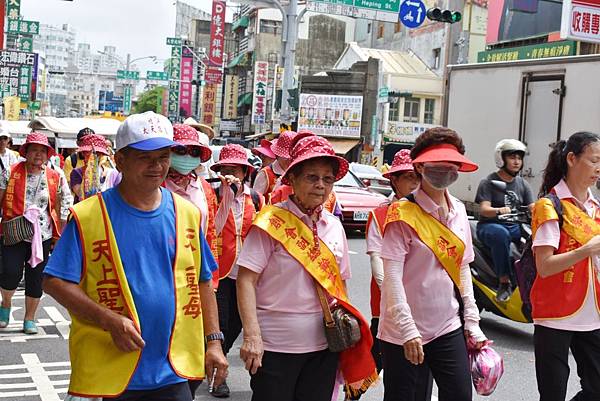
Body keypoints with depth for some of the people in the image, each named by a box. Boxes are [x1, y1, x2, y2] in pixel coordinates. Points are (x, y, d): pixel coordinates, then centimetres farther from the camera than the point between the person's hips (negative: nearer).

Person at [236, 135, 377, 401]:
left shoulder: (334, 227, 8)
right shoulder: (272, 222, -8)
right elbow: (246, 280, -12)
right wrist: (252, 336, -19)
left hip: (324, 347, 5)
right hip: (275, 346, -5)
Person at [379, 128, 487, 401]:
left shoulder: (458, 211, 8)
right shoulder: (403, 214, -11)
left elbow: (463, 268, 14)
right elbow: (392, 276, -17)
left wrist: (472, 321, 9)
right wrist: (408, 330, -23)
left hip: (449, 327, 5)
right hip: (404, 332, -5)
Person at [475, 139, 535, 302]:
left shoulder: (523, 184, 14)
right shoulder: (488, 182, -2)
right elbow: (483, 209, -15)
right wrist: (499, 210, -38)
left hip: (515, 226, 5)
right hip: (490, 225, -5)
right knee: (501, 234, -39)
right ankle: (504, 282, -31)